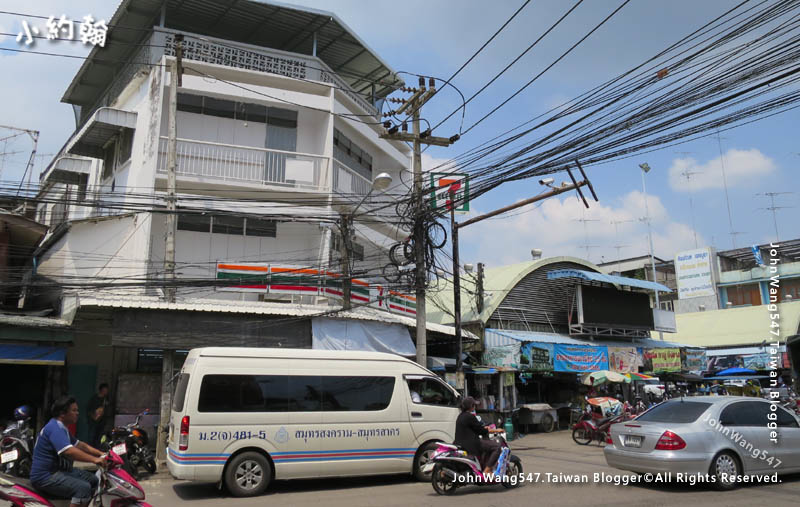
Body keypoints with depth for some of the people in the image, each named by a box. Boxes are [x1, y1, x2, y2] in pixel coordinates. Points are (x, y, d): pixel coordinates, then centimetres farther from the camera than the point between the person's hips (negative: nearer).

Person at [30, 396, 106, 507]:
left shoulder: (61, 428, 16)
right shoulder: (55, 428, -19)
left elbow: (80, 445, 20)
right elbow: (69, 452, -32)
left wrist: (101, 454, 9)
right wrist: (94, 459, -30)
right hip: (46, 477, -11)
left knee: (93, 479, 8)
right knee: (84, 488, -26)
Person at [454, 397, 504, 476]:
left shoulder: (461, 416, 13)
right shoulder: (470, 416, -16)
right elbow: (481, 431, -12)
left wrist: (484, 428, 27)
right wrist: (496, 430, -1)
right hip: (470, 444, -10)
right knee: (497, 447, -10)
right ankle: (487, 470, -13)